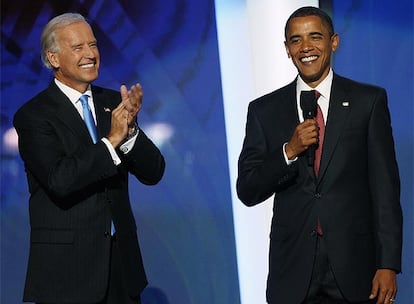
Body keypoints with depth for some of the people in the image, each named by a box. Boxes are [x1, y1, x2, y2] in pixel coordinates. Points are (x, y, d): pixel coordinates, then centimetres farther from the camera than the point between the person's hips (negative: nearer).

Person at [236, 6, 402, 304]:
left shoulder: (369, 101, 1)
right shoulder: (264, 110, 5)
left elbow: (385, 188, -2)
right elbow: (247, 192, 2)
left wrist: (388, 265, -8)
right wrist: (289, 151, -13)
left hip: (354, 266, -1)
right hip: (293, 270, 1)